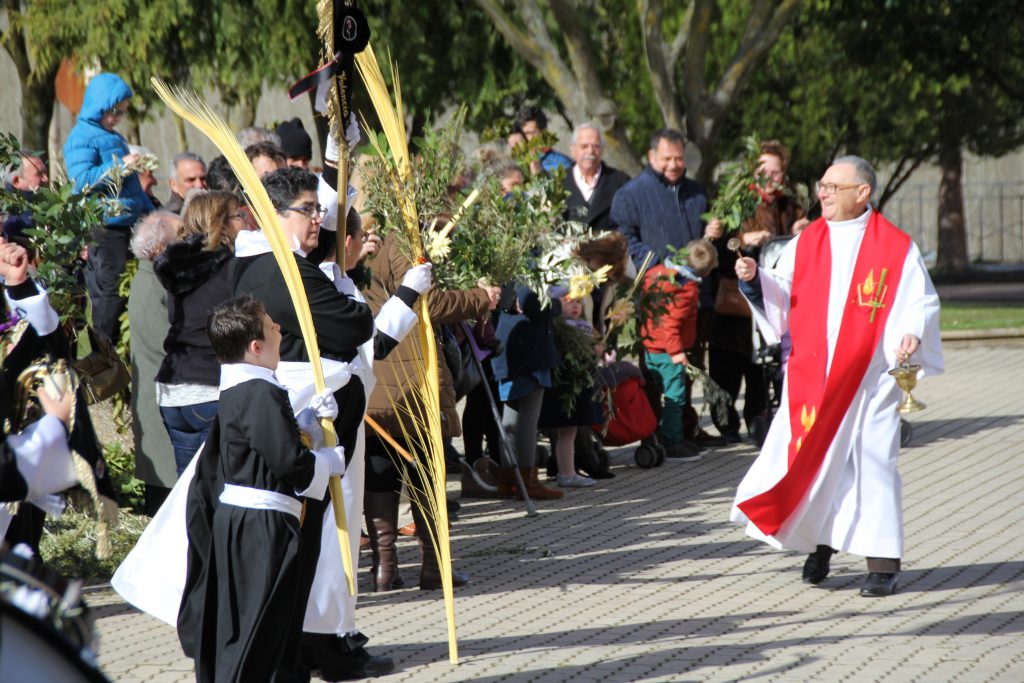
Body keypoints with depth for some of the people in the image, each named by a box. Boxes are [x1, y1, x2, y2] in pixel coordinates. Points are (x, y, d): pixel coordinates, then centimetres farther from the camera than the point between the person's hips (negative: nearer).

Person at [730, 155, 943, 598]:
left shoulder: (896, 247, -1)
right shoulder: (807, 242, 9)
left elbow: (920, 302, -2)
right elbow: (780, 295, 9)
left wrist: (911, 335, -20)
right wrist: (754, 280, -10)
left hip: (868, 375, -3)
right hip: (811, 374, 3)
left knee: (872, 461, -4)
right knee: (812, 457, 0)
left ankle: (883, 564, 0)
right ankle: (820, 541, 19)